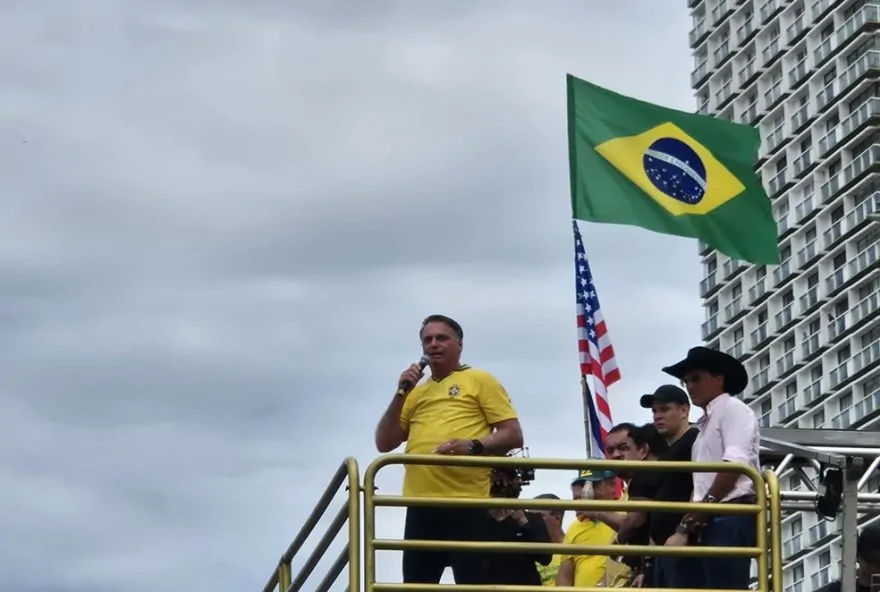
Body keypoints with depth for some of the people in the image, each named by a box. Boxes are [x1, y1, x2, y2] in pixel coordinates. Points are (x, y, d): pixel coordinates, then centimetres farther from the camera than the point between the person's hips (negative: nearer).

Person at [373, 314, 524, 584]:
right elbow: (384, 444, 16)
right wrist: (401, 393, 6)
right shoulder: (416, 393, 23)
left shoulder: (480, 380, 8)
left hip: (468, 503, -5)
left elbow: (513, 435, 1)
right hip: (422, 506, 6)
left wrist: (473, 446, -18)